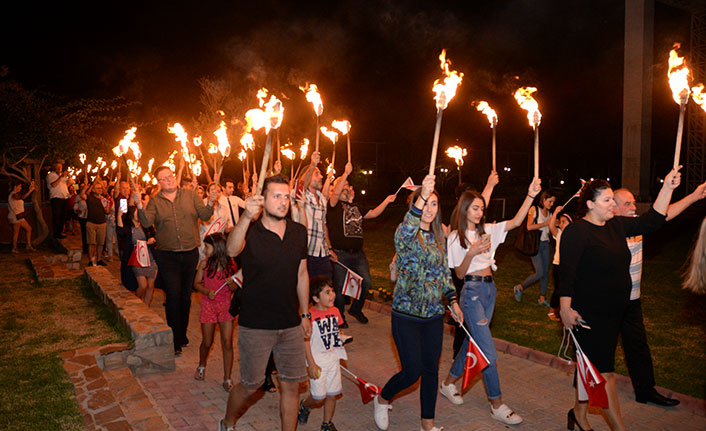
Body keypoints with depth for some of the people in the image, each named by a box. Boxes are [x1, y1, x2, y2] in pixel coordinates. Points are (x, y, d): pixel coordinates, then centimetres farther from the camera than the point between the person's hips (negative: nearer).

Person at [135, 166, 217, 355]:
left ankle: (182, 334, 28)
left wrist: (210, 204, -22)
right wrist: (140, 206, -25)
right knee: (174, 295, -6)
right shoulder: (154, 201, 3)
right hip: (167, 256, -1)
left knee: (186, 296, 11)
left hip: (190, 254, 1)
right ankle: (176, 340, 6)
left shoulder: (190, 195, 4)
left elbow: (205, 216, -3)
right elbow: (146, 222, -10)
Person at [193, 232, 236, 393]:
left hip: (226, 305, -1)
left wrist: (231, 283, -17)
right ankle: (201, 366, 41)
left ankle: (227, 379, 7)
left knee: (227, 343, -4)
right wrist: (207, 291, -13)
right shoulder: (204, 264, -4)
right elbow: (197, 283, 5)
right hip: (208, 305, 1)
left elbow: (235, 287, 5)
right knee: (207, 342, 9)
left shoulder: (230, 264, -5)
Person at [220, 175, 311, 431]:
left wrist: (305, 314, 14)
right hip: (255, 326, -3)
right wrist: (246, 217, -52)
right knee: (250, 386, 11)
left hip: (290, 324, 4)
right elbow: (232, 250, -35)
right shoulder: (250, 231, -11)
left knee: (291, 385, 10)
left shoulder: (299, 232, 3)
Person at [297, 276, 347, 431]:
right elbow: (306, 341, -15)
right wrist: (312, 365, -15)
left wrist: (341, 336, 1)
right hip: (318, 362, -5)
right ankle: (304, 406, 33)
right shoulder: (310, 315, -18)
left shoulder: (335, 311, 2)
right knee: (318, 397, 1)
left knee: (332, 395, 10)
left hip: (333, 360, 5)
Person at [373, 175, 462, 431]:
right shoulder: (405, 234, -12)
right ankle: (382, 400, 26)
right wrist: (421, 198, -48)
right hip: (407, 314, -6)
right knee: (412, 372, -4)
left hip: (434, 314, 6)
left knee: (431, 370, 11)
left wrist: (453, 300, 11)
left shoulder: (439, 237, 8)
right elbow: (404, 235, -39)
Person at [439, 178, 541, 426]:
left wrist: (531, 195, -12)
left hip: (490, 289, 7)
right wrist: (472, 252, -22)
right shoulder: (455, 237, -5)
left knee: (474, 342, 15)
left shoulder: (487, 230, 10)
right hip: (472, 291, -7)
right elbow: (459, 273, -6)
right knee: (488, 352, -7)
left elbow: (516, 222, -1)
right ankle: (497, 406, 3)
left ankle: (448, 383, 33)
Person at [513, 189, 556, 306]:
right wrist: (546, 223, -13)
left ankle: (542, 298, 18)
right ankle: (520, 288, 12)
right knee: (540, 273, -10)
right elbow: (529, 227, -13)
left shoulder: (549, 213, 11)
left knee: (546, 272, 7)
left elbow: (550, 229, 10)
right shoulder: (534, 209, -5)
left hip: (545, 243, 6)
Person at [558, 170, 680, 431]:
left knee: (593, 368, 17)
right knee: (603, 371, -2)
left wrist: (667, 188, 2)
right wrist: (565, 308, -20)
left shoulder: (616, 225, 9)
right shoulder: (576, 232, -15)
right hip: (589, 314, -8)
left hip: (614, 312, 8)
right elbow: (567, 272, -17)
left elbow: (652, 221, 10)